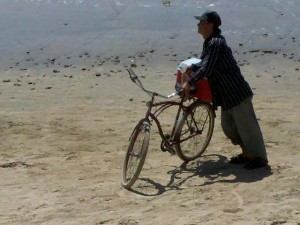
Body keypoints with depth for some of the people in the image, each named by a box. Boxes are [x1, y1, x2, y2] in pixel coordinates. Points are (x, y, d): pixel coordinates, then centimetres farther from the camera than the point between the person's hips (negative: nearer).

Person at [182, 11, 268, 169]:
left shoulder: (216, 43, -21)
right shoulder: (209, 43, 10)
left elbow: (207, 68, -29)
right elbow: (205, 64, 21)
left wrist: (189, 82, -31)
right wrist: (192, 67, 3)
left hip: (237, 92, -10)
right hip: (226, 94, 10)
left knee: (246, 125, -2)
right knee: (228, 125, 16)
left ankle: (260, 158, 8)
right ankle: (247, 154, 29)